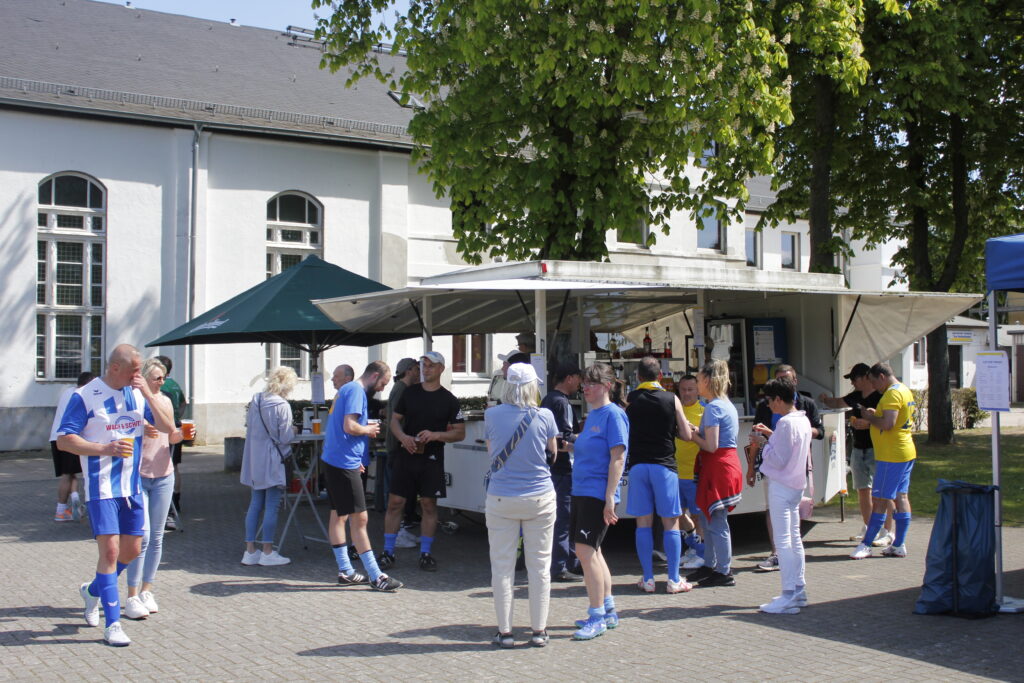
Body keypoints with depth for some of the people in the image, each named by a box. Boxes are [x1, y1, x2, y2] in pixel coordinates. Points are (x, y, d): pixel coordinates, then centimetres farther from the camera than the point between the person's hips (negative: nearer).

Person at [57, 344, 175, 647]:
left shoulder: (138, 393, 7)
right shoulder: (85, 396, -8)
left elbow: (168, 427, 1)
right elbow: (64, 440, -9)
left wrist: (147, 394, -10)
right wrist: (104, 448, -20)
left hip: (132, 485, 6)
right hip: (101, 487, -6)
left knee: (132, 550, 13)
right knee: (110, 550, -11)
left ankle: (93, 590, 39)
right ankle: (112, 625, -3)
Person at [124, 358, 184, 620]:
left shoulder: (165, 401, 10)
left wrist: (183, 433, -3)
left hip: (163, 475, 5)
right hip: (136, 474, -5)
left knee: (156, 537, 8)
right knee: (142, 535, -10)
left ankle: (146, 591, 18)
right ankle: (132, 597, -1)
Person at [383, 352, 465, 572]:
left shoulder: (448, 400, 0)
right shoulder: (409, 392, 7)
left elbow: (460, 433, 0)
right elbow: (395, 419, 10)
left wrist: (436, 435, -16)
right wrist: (403, 437, -10)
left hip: (432, 459, -1)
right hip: (406, 455, 2)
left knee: (429, 505, 3)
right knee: (395, 502, 0)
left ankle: (425, 554, 14)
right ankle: (388, 552, 9)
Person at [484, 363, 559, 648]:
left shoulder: (492, 415, -4)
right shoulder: (544, 416, -7)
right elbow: (553, 451, 7)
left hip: (501, 499, 0)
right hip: (539, 497, 0)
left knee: (502, 566, 7)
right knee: (539, 565, 9)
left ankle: (504, 632, 11)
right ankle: (538, 631, 15)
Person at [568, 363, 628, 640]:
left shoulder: (613, 414, -11)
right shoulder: (591, 414, 15)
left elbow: (617, 457, -17)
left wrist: (610, 498, -21)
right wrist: (569, 446, 8)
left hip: (598, 494, -9)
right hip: (581, 492, 10)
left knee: (586, 550, -12)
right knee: (591, 551, 14)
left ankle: (597, 617, -4)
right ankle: (608, 611, 25)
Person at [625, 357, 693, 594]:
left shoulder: (630, 400, 2)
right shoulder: (671, 399, -1)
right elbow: (687, 435, 0)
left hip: (638, 465, 1)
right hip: (664, 465, -1)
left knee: (644, 524, 7)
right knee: (670, 524, 5)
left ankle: (648, 579, 8)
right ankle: (674, 580, 5)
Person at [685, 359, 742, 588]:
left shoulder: (713, 407, -15)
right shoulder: (727, 404, 14)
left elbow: (711, 446, -21)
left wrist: (694, 436, -5)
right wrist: (697, 434, 11)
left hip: (718, 466, -10)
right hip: (728, 461, 10)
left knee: (716, 523, -2)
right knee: (709, 520, 17)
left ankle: (724, 572, 4)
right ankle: (709, 566, 26)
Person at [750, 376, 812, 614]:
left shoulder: (785, 423, -20)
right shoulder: (803, 420, 9)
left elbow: (779, 459, -21)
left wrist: (763, 443, -9)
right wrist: (771, 435, 12)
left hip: (781, 486, -10)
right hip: (796, 484, 10)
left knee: (782, 540, -7)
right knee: (794, 538, 15)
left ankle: (789, 596, -6)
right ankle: (799, 589, 21)